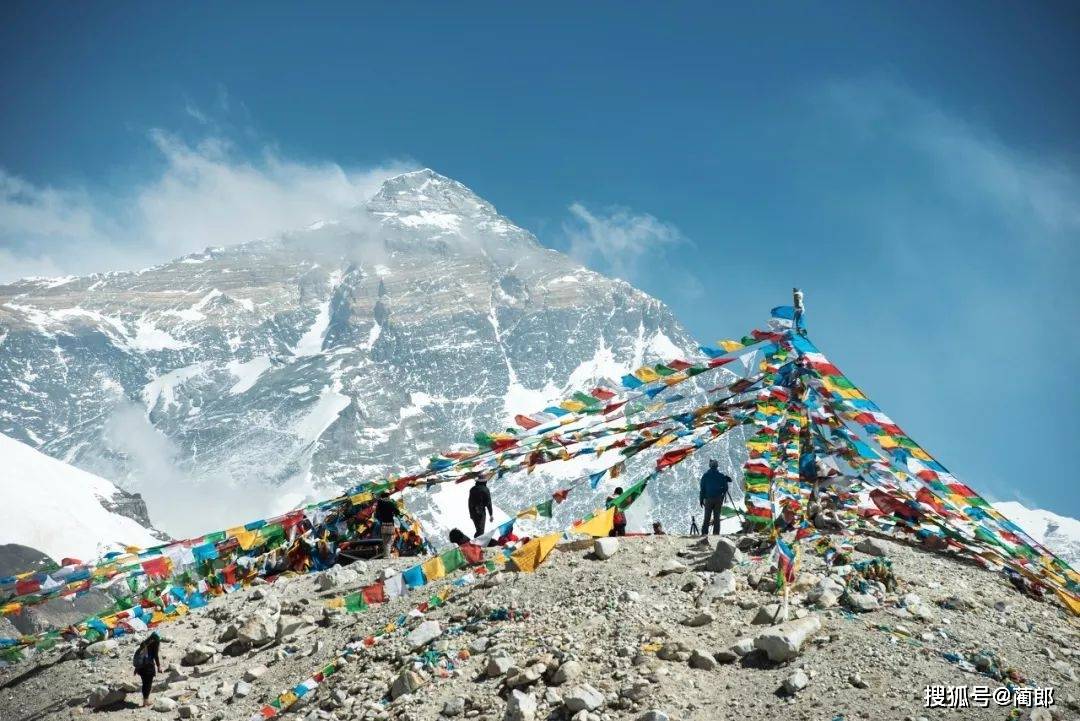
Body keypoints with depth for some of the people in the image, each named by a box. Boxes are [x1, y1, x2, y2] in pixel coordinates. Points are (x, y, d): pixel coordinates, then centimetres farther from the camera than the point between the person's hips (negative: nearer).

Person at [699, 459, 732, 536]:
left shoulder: (705, 476, 0)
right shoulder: (721, 475, 0)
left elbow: (702, 489, 1)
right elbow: (725, 487, 4)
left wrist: (701, 499, 6)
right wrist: (722, 495, 21)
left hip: (708, 498, 0)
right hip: (718, 498, 0)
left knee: (707, 517, 3)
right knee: (717, 517, 4)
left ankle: (704, 532, -3)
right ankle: (716, 533, 0)